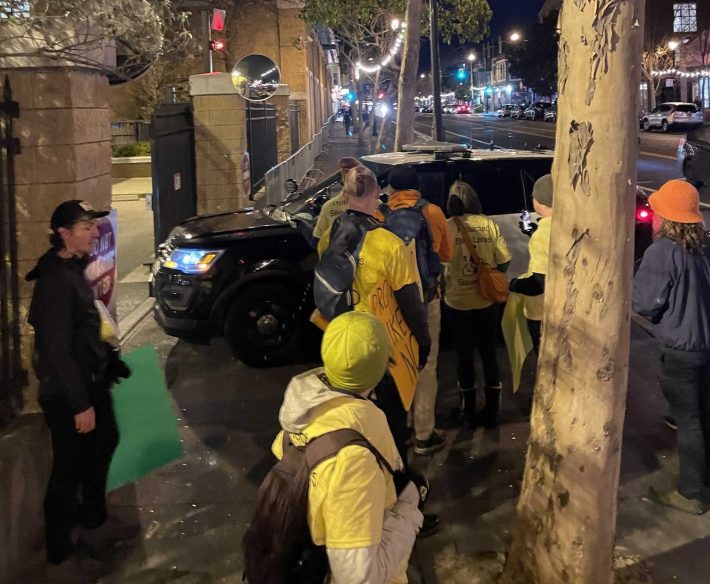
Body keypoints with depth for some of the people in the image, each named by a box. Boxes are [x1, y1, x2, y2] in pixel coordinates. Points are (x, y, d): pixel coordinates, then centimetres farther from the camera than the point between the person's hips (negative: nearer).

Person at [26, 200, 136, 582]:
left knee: (102, 448, 24)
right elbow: (57, 348, -26)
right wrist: (80, 404, -24)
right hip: (67, 394, -10)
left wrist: (107, 361, 20)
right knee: (69, 470, 2)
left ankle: (94, 521, 44)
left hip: (90, 382, 10)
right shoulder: (56, 279, -24)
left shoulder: (73, 269, 6)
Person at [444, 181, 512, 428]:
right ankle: (492, 409, 23)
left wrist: (443, 280, 8)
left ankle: (469, 410, 23)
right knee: (488, 352, 15)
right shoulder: (490, 224, -6)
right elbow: (504, 262, -3)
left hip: (458, 302, -2)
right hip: (487, 300, 2)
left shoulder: (447, 227, -12)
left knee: (464, 354, 13)